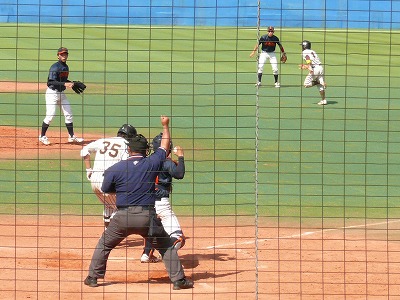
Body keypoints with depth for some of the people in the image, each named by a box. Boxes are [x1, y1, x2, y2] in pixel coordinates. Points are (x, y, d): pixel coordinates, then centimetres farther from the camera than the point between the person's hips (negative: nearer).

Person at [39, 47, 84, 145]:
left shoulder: (66, 67, 9)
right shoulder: (55, 67, -18)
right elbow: (51, 82, -26)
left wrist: (72, 83, 6)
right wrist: (64, 84, -34)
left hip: (62, 93, 8)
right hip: (52, 93, -8)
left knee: (68, 114, 8)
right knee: (50, 115, -10)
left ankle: (71, 137, 17)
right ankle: (42, 136, 5)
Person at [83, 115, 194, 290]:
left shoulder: (115, 169, -3)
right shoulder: (152, 164, -1)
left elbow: (105, 189, 10)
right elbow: (165, 145, 14)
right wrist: (165, 125, 27)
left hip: (123, 217, 0)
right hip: (147, 217, 0)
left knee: (104, 245, 20)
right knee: (167, 246, 15)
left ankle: (93, 277, 20)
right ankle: (178, 279, 8)